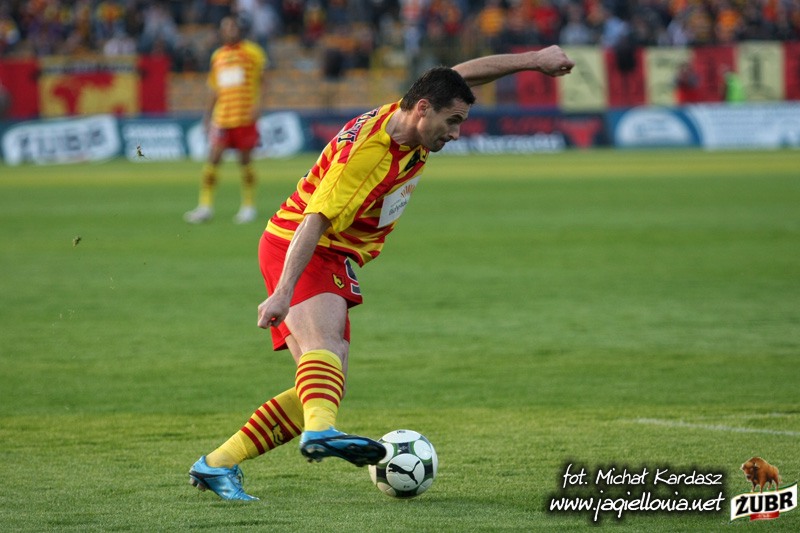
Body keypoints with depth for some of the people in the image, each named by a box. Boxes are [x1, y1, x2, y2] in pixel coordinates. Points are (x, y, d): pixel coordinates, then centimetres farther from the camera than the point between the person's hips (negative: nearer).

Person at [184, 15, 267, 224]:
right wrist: (208, 114, 16)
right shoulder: (218, 56, 14)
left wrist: (257, 104, -15)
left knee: (245, 160, 1)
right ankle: (205, 206, -3)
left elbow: (262, 80, -2)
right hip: (221, 117, 4)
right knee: (213, 158, -5)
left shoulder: (252, 52, 0)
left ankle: (248, 206, 12)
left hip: (244, 115, -4)